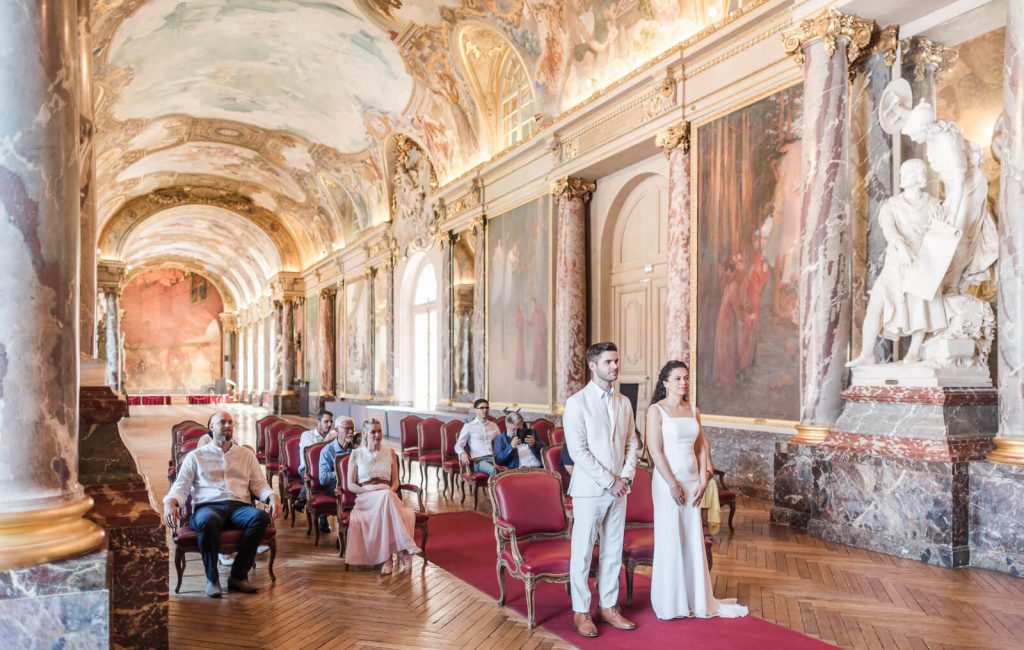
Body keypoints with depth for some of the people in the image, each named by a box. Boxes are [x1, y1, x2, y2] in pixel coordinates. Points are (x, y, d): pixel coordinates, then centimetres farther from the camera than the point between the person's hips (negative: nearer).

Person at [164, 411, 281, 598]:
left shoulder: (247, 454, 23)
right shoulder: (195, 456, 19)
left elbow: (259, 484, 16)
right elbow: (181, 486, 11)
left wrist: (272, 496, -6)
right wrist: (170, 502, -12)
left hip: (239, 506, 2)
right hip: (208, 506, -2)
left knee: (261, 517, -34)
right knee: (207, 521, -40)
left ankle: (238, 576, -21)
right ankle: (212, 578, -19)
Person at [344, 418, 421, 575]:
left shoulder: (390, 452, 17)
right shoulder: (356, 454, 10)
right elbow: (350, 485, 6)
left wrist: (391, 491, -9)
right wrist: (370, 489, -13)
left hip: (388, 496, 2)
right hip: (365, 498, -2)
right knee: (386, 497, -39)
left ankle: (387, 558, -41)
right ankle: (405, 546, -42)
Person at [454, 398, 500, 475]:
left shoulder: (494, 426, 22)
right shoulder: (469, 426, 9)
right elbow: (458, 445, 6)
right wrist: (462, 453, -18)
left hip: (494, 457, 4)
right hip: (479, 459, -4)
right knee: (494, 470, -39)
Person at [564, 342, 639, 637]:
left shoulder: (624, 402, 9)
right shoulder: (577, 402, -9)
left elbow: (631, 444, 11)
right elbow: (578, 451, -14)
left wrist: (625, 477, -4)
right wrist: (609, 481, -15)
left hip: (618, 489, 5)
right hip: (589, 489, -5)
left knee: (613, 552, 12)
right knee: (582, 553, 3)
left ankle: (609, 607, 25)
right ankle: (581, 612, 15)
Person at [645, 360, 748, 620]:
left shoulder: (693, 411, 10)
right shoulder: (656, 410, -8)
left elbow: (701, 447, 11)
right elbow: (655, 450, -13)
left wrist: (703, 480, 1)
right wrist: (673, 484, -15)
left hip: (692, 481, 6)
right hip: (668, 481, -5)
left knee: (693, 540, 11)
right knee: (670, 541, 3)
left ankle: (696, 599, 24)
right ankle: (670, 603, 16)